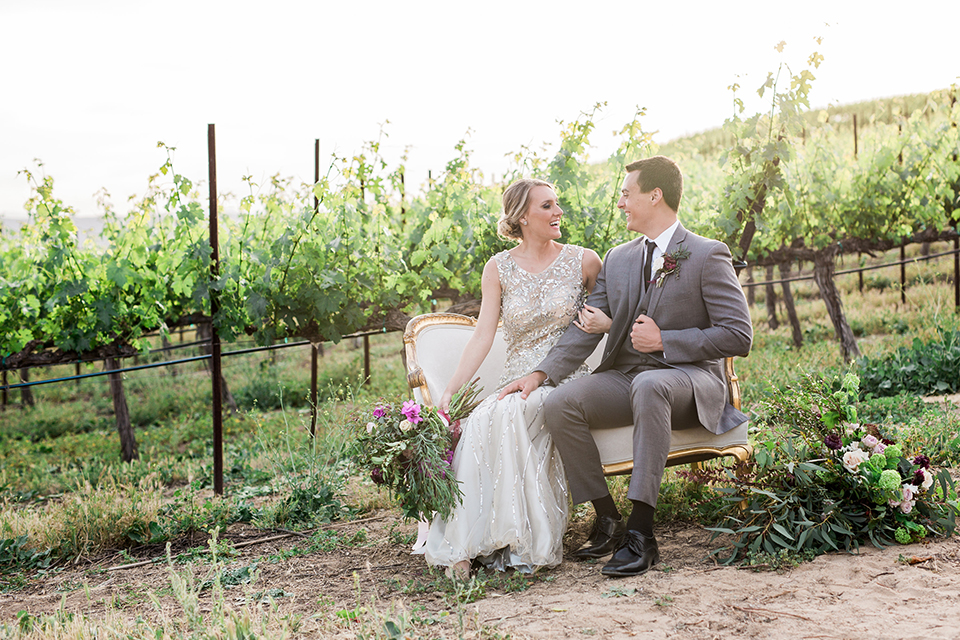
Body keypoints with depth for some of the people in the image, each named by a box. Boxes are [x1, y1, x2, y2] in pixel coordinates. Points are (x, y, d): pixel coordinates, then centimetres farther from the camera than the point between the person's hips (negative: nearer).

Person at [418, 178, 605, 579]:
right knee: (478, 422, -32)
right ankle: (466, 545, -28)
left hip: (566, 382, -2)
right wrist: (449, 393, -11)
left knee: (508, 415, -34)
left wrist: (606, 322, -8)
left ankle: (522, 543, -29)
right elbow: (482, 337, 0)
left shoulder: (584, 261, 5)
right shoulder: (499, 269, 7)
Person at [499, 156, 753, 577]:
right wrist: (541, 373, -7)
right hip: (624, 379, 6)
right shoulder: (617, 261, 16)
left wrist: (664, 341, -13)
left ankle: (641, 533, -37)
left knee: (648, 385, -40)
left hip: (688, 379, -5)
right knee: (559, 405, -23)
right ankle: (608, 521, -10)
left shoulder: (708, 256, -2)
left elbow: (738, 336, -8)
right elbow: (586, 329, 8)